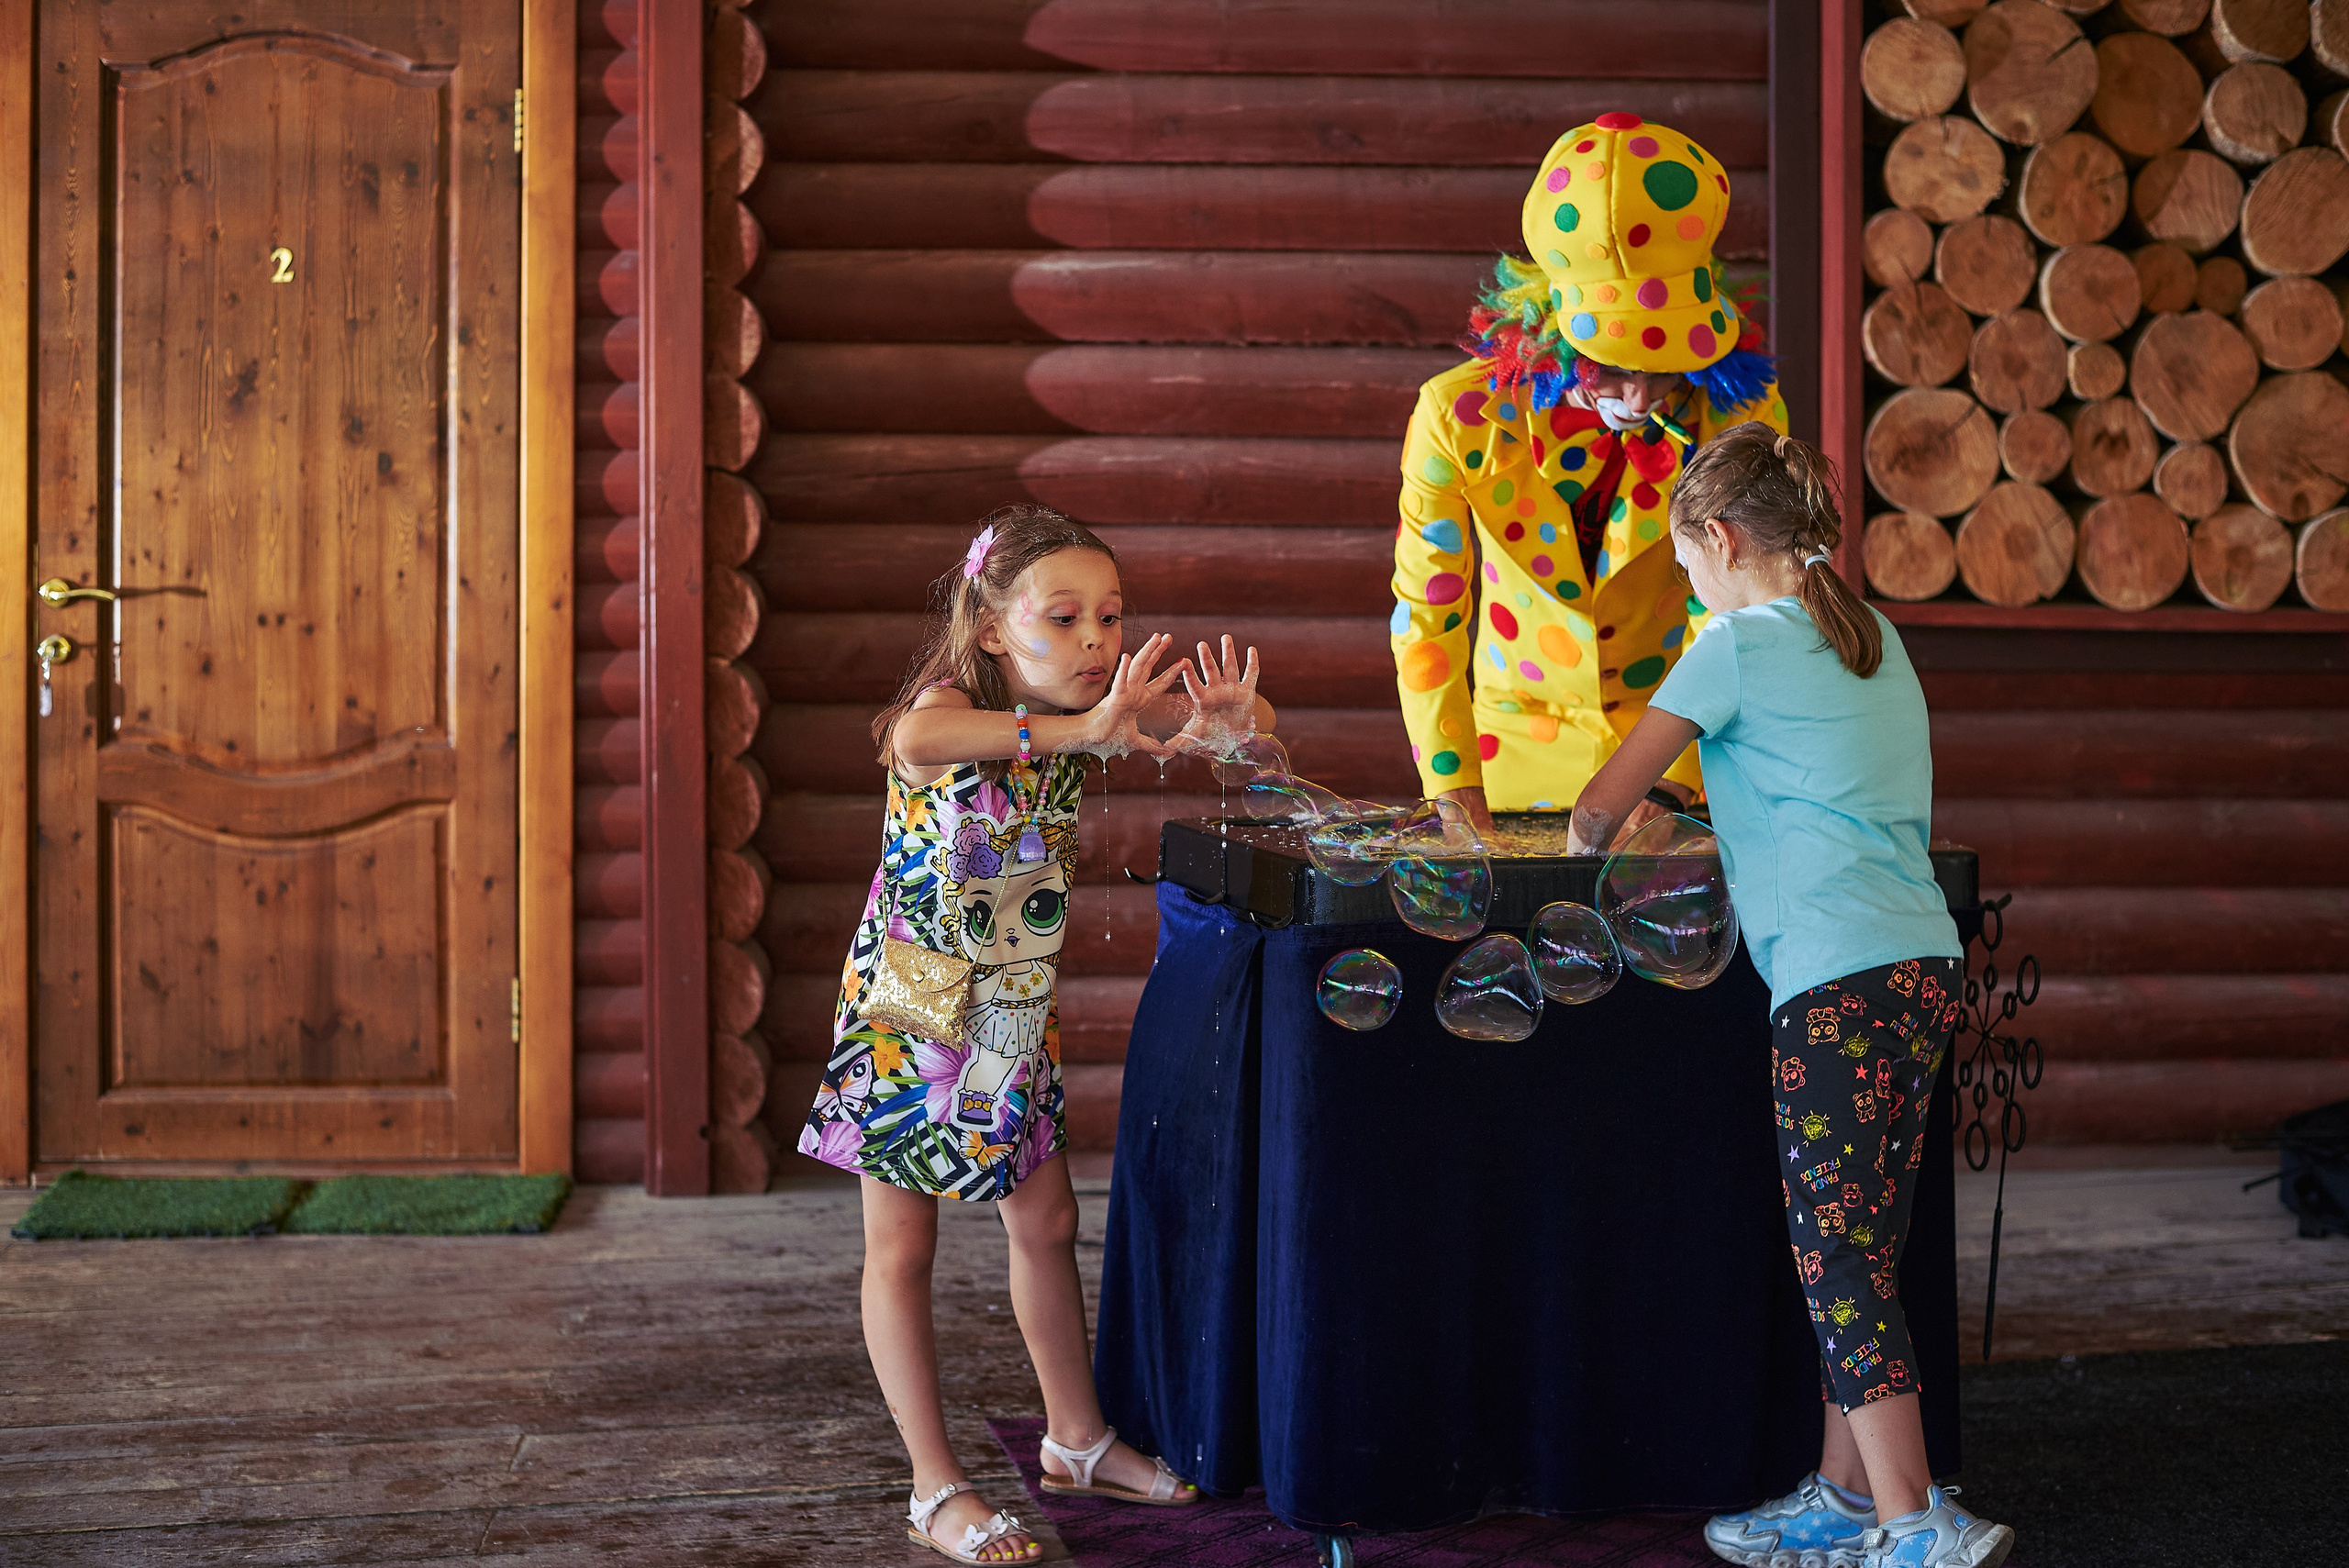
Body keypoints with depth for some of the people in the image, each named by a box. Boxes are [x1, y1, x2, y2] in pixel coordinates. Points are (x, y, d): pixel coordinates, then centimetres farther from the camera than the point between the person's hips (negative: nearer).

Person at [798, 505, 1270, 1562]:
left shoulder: (1080, 718, -6)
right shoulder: (945, 705, -23)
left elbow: (1246, 721, -5)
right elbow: (919, 740, -50)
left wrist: (1226, 714, -30)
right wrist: (1079, 729, -53)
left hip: (1015, 1017, 6)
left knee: (1047, 1224, 16)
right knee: (901, 1249, 4)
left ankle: (1076, 1438, 35)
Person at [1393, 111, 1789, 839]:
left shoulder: (1743, 416, -18)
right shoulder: (1461, 416, -21)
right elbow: (1425, 613, -14)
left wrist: (1672, 779, -19)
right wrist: (1454, 790, -20)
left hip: (1674, 725, 1)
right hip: (1521, 738, 0)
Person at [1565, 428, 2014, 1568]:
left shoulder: (1740, 642, -3)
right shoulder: (1875, 641, 20)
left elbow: (1603, 804, -2)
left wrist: (1580, 852, 19)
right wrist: (1733, 824, 34)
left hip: (1837, 982, -8)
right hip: (1925, 965, 8)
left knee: (1837, 1260, -5)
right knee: (1859, 1253, 13)